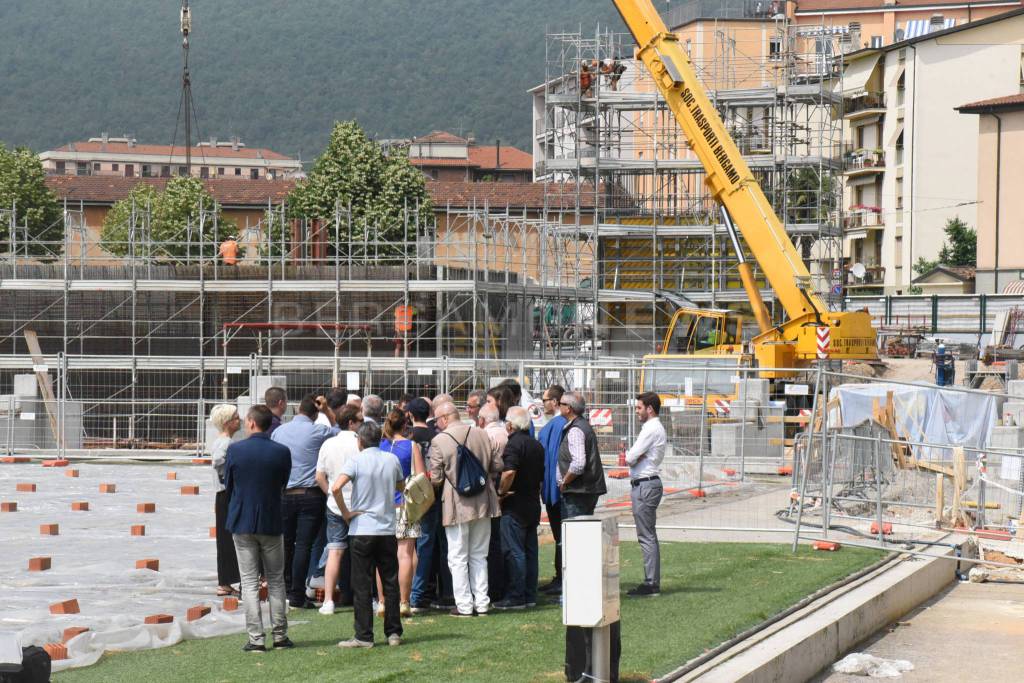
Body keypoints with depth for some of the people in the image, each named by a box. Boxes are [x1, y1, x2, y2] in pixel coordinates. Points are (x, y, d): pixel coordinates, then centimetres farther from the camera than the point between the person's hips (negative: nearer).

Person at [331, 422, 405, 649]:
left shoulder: (356, 461, -8)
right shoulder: (392, 460, 4)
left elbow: (336, 487, -22)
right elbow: (402, 487, 21)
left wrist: (345, 513, -11)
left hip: (361, 530, -3)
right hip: (388, 529, 3)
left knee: (362, 585, 1)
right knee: (390, 583, 11)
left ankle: (364, 636, 1)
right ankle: (394, 632, 12)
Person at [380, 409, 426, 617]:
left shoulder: (378, 445, 2)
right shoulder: (412, 446, -4)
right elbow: (421, 478, -4)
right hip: (406, 504, -2)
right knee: (405, 553, 0)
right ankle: (403, 602, -1)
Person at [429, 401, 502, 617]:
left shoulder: (439, 441, -11)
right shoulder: (481, 434, 3)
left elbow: (435, 478, -10)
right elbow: (497, 466, 8)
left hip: (457, 505, -5)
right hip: (483, 502, 5)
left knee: (458, 558, 4)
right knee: (479, 555, 14)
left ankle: (464, 605, 3)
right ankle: (482, 603, 15)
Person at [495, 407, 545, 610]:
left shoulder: (513, 444, -15)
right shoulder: (537, 445, 13)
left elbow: (509, 472, -28)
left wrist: (501, 492, -15)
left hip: (514, 507, -8)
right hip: (533, 505, 8)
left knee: (513, 552, -5)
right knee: (530, 551, 11)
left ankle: (515, 597, -5)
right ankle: (529, 595, 15)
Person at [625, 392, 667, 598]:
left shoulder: (651, 430, -15)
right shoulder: (655, 428, 18)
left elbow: (630, 458, -18)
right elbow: (631, 458, 15)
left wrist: (631, 457, 3)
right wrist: (633, 457, -6)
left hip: (645, 486, -11)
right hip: (646, 485, 11)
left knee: (647, 536, -9)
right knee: (648, 536, 13)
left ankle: (651, 583, -9)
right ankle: (652, 581, 17)